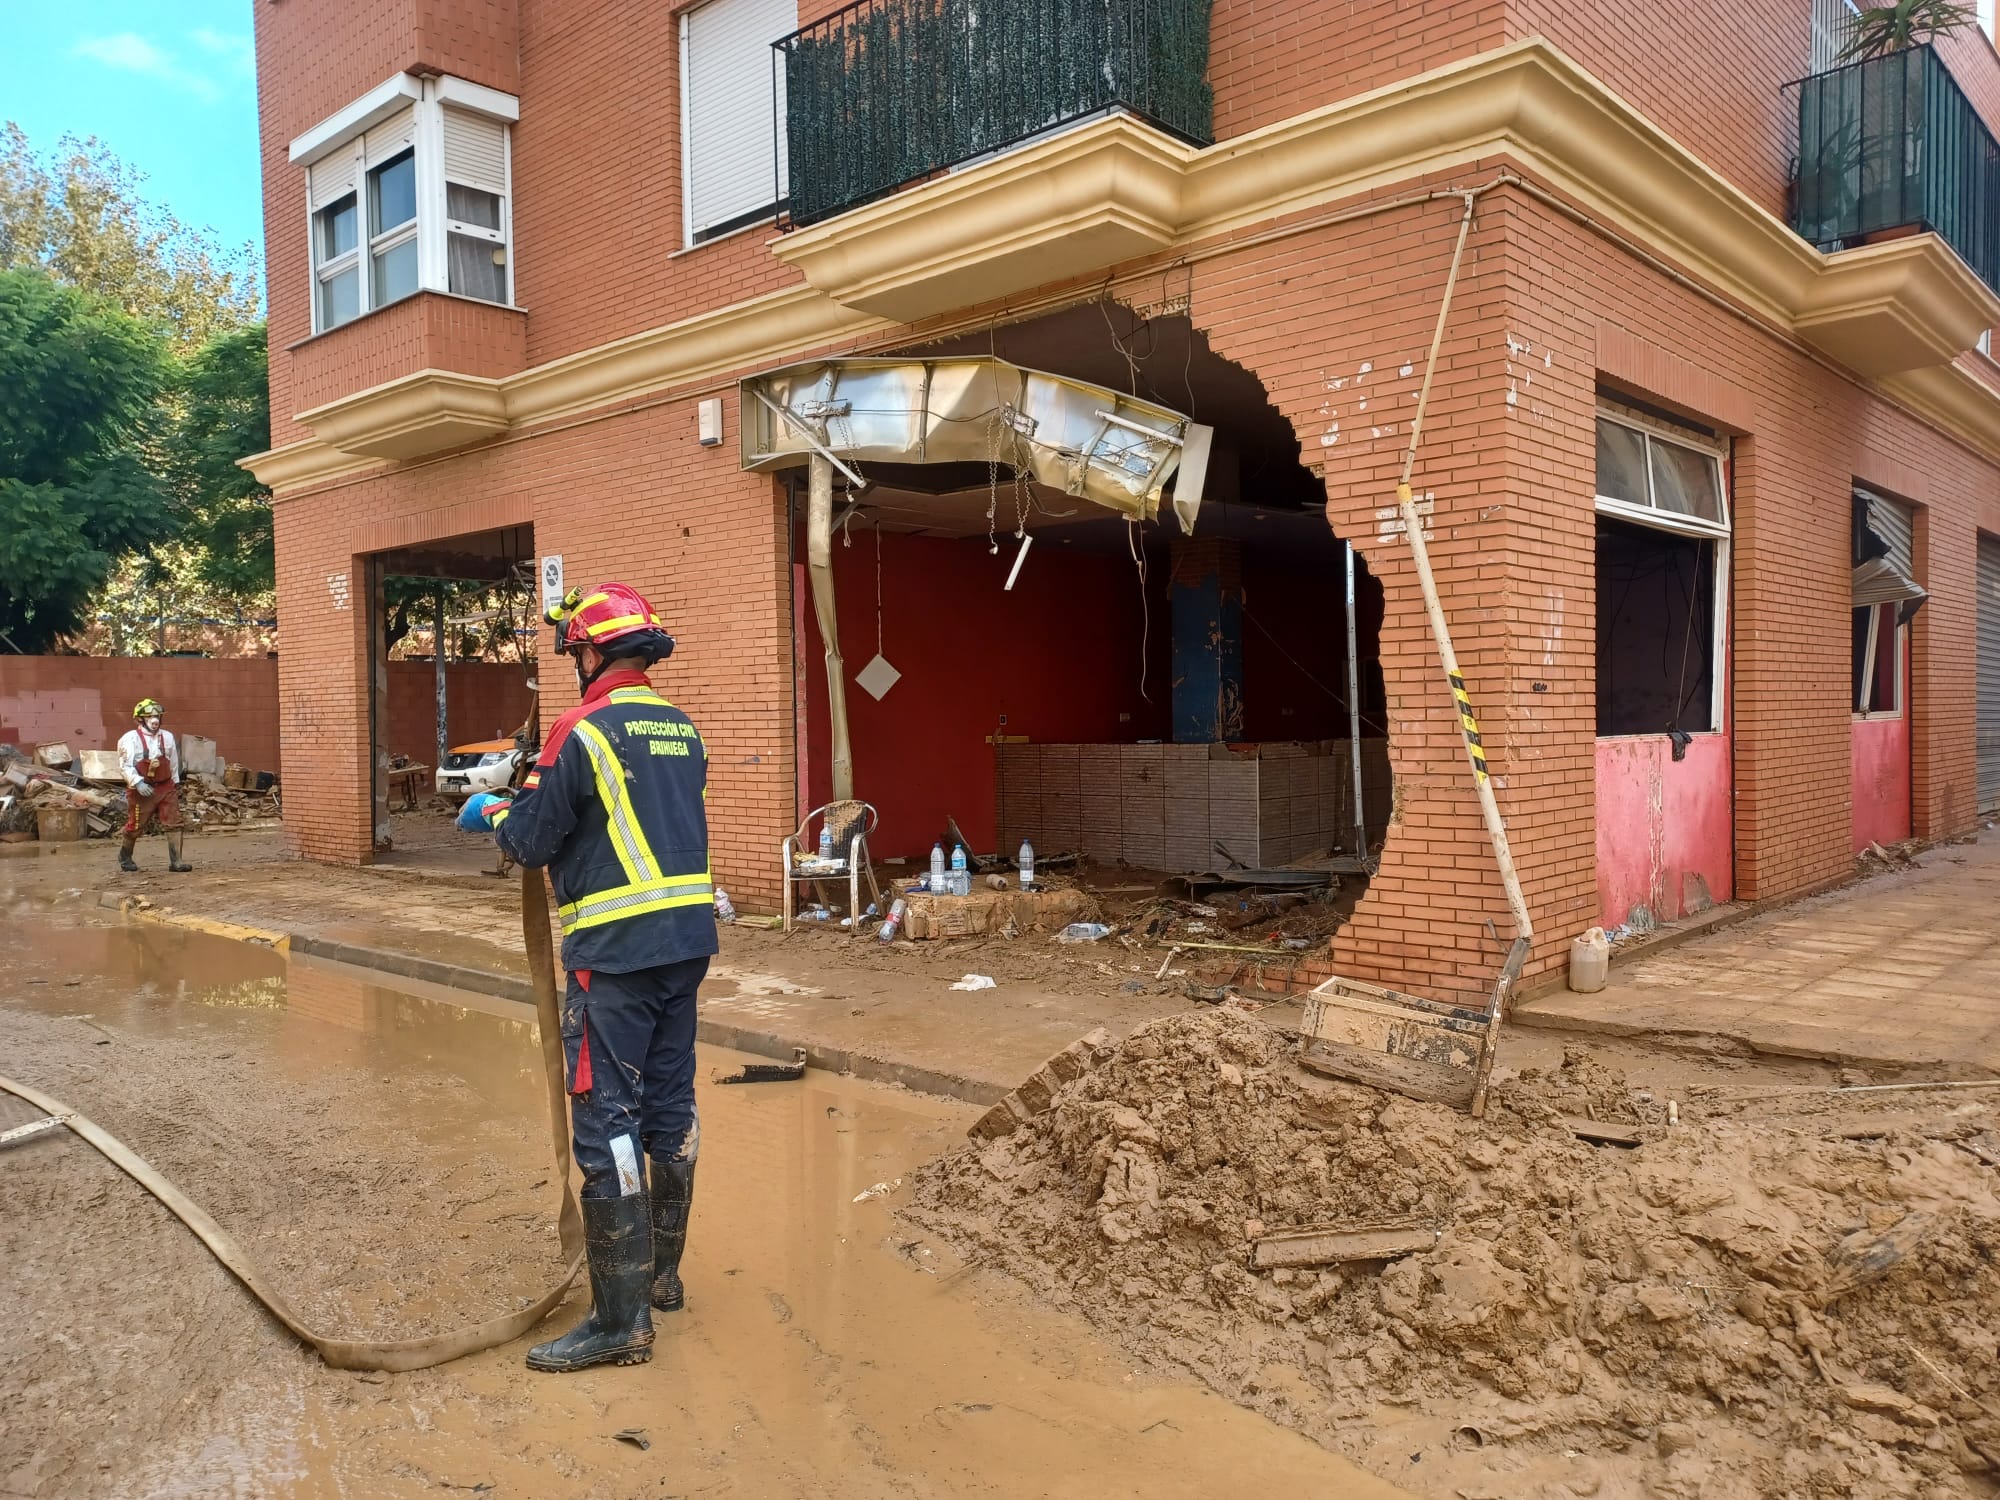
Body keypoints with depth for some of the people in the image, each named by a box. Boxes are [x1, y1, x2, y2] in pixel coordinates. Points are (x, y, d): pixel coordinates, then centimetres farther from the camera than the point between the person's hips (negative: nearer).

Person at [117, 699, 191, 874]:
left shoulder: (167, 737, 7)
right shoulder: (131, 738, -10)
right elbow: (125, 765, -15)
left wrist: (176, 783, 20)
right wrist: (137, 782, -27)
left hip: (166, 787, 4)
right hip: (142, 790, -4)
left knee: (174, 823, -5)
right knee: (135, 825, 8)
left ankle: (175, 861, -4)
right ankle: (125, 856, 33)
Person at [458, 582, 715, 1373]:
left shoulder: (583, 732, -12)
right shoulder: (682, 728, 9)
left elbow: (532, 844, -7)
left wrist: (493, 812, 15)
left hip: (616, 952, -7)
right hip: (689, 938, 7)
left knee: (607, 1124, -1)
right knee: (671, 1106, 16)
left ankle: (621, 1320, 4)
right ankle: (662, 1273, 31)